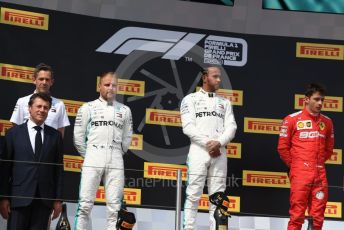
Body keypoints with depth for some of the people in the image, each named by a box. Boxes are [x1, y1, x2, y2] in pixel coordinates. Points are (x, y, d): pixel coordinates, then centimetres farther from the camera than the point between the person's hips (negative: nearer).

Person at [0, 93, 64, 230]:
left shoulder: (55, 135, 10)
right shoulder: (14, 133, 5)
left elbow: (59, 168, 8)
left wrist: (58, 199, 3)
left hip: (45, 198, 1)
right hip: (19, 196, -1)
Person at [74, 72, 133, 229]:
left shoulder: (124, 110, 11)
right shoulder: (88, 108, 5)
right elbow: (78, 137, 6)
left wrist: (117, 155, 13)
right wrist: (88, 156, 7)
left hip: (116, 163, 2)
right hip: (93, 161, -2)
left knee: (114, 206, -1)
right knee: (85, 204, -6)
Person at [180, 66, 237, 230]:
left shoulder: (225, 102, 19)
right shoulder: (191, 99, 7)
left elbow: (231, 127, 7)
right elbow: (188, 127, -5)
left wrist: (219, 143, -12)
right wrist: (208, 143, -14)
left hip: (220, 152, 4)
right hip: (198, 150, -3)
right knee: (193, 194, -7)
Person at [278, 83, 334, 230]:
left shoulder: (327, 122, 11)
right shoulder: (292, 119, -1)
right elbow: (283, 148, 2)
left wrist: (318, 163, 13)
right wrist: (295, 165, 7)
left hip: (320, 175, 4)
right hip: (300, 174, -4)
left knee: (318, 217, 4)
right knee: (297, 216, -5)